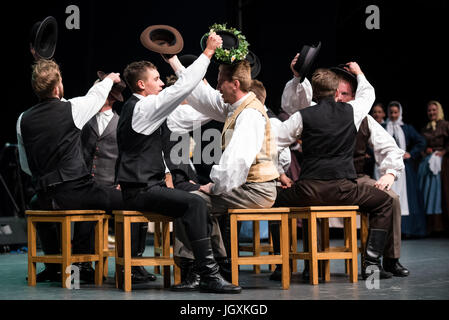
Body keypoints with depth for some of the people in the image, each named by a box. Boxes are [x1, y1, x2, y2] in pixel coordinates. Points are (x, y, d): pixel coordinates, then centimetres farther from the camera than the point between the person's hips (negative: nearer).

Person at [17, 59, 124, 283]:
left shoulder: (23, 120, 4)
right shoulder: (71, 109, -7)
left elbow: (25, 166, 12)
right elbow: (96, 96, 16)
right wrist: (109, 79, 38)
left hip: (46, 197, 6)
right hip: (74, 192, -5)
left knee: (36, 205, 39)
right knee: (124, 200, 9)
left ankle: (53, 267, 35)